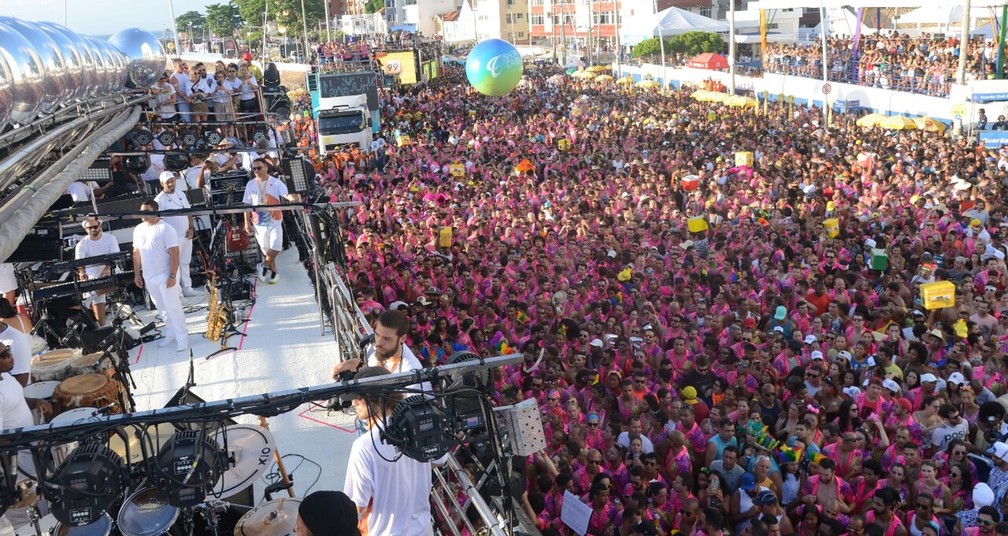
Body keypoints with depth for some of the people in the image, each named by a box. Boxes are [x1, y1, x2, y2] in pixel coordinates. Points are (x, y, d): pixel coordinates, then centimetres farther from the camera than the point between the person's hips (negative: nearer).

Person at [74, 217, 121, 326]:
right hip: (93, 278, 0)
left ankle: (89, 299, -25)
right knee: (97, 302, -9)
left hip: (110, 275, 0)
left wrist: (108, 268, -34)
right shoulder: (82, 245, -2)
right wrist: (82, 272, -39)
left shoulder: (110, 239, -2)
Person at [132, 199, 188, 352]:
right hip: (149, 277, 6)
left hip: (166, 276, -6)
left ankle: (182, 337, 3)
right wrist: (137, 274, 11)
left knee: (173, 307, -4)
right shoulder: (138, 229, 7)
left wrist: (172, 276, -20)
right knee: (163, 308, 16)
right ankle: (171, 333, 28)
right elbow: (136, 253, 15)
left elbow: (174, 254, -16)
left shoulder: (165, 229, -13)